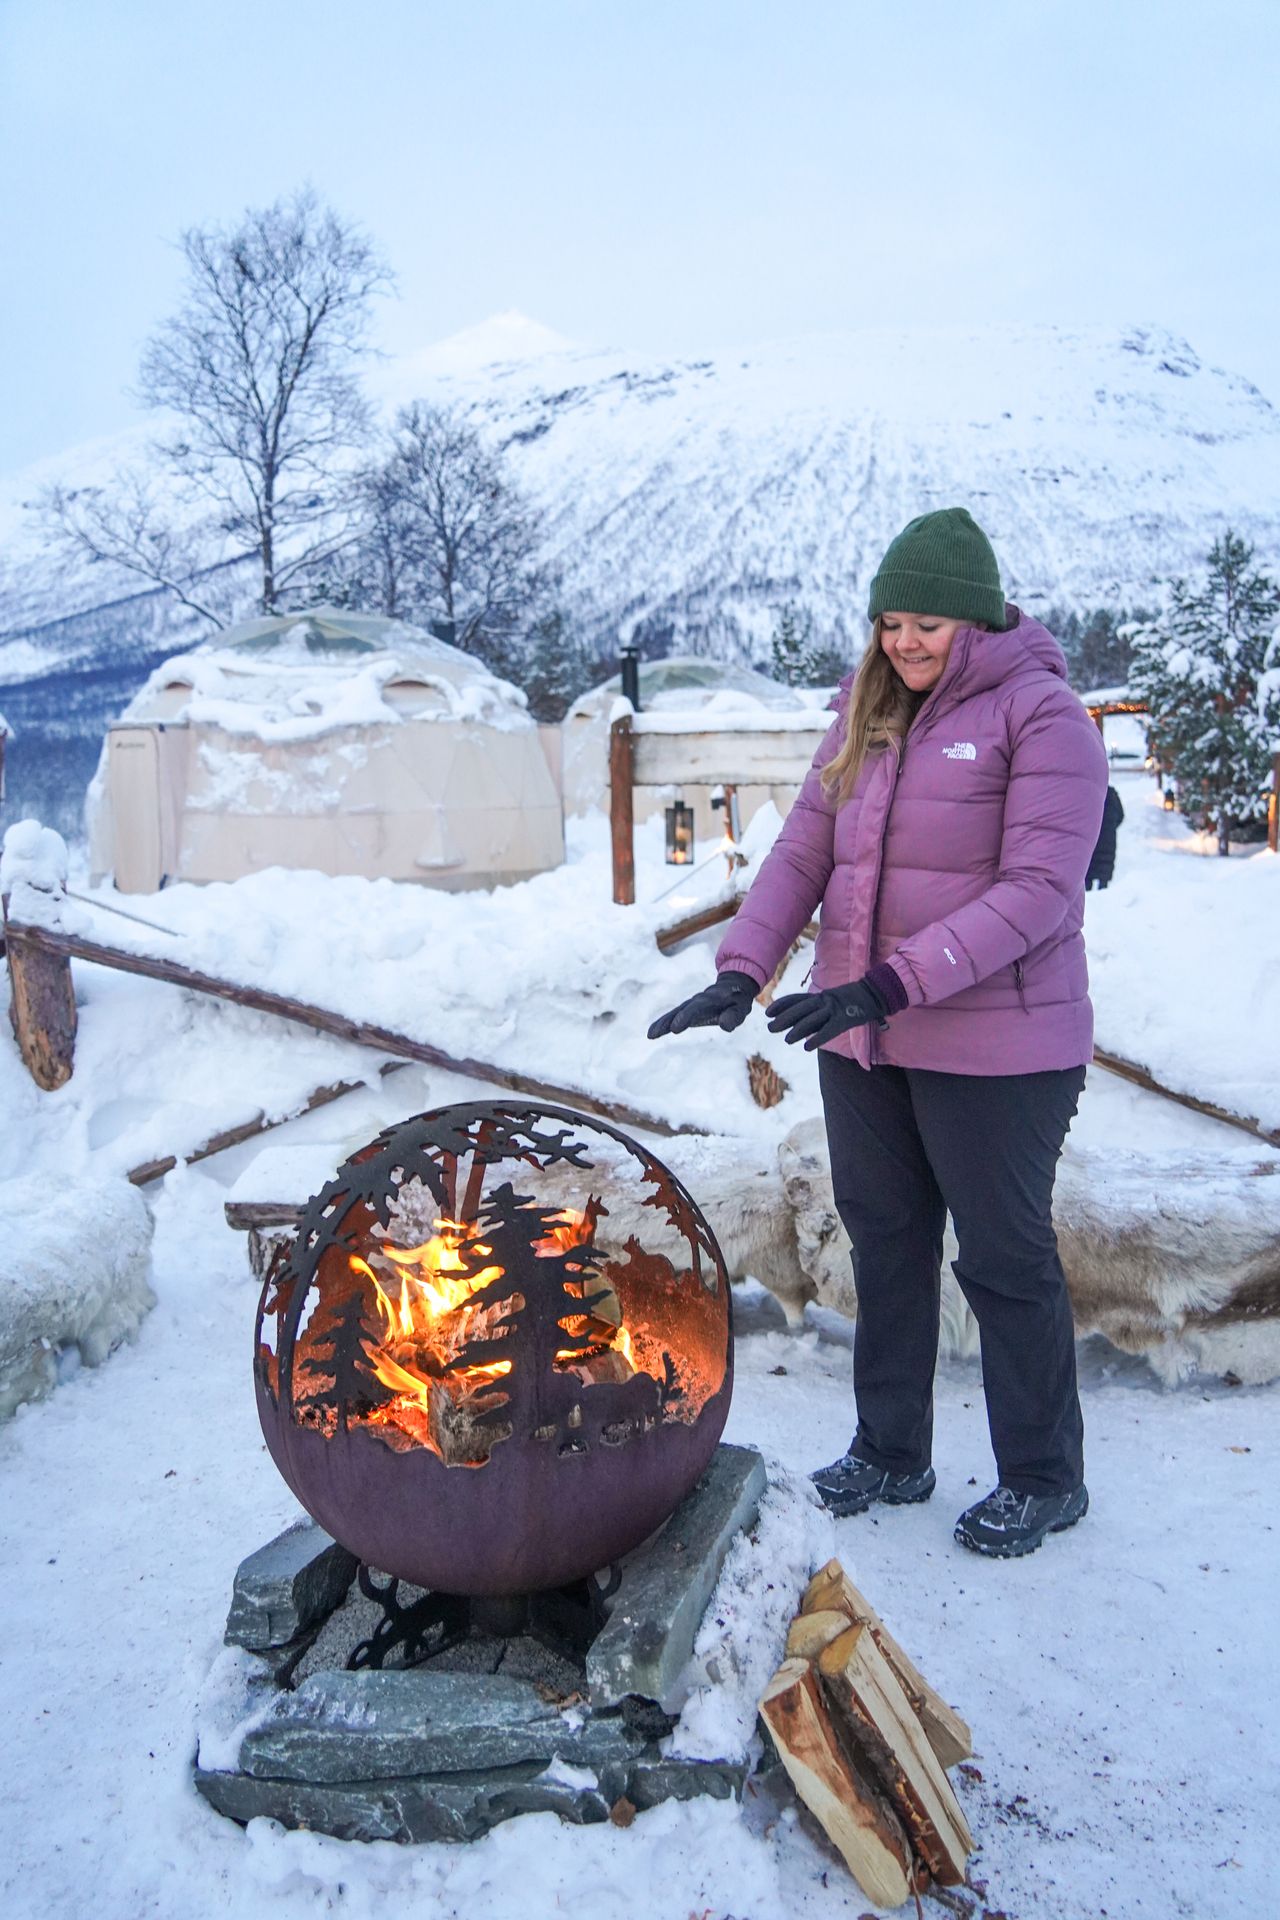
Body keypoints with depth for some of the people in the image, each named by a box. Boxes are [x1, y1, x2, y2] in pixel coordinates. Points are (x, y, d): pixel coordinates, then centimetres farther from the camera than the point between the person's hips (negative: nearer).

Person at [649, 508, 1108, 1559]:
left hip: (995, 1047, -6)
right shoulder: (867, 716, 9)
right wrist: (741, 972, -10)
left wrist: (895, 983, -28)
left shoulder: (1041, 715, -11)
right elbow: (802, 853, 5)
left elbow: (1038, 889, -20)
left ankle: (1044, 1480, 26)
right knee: (885, 1244, 16)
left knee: (1005, 1257, 6)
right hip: (862, 1040, 7)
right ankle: (890, 1453, 33)